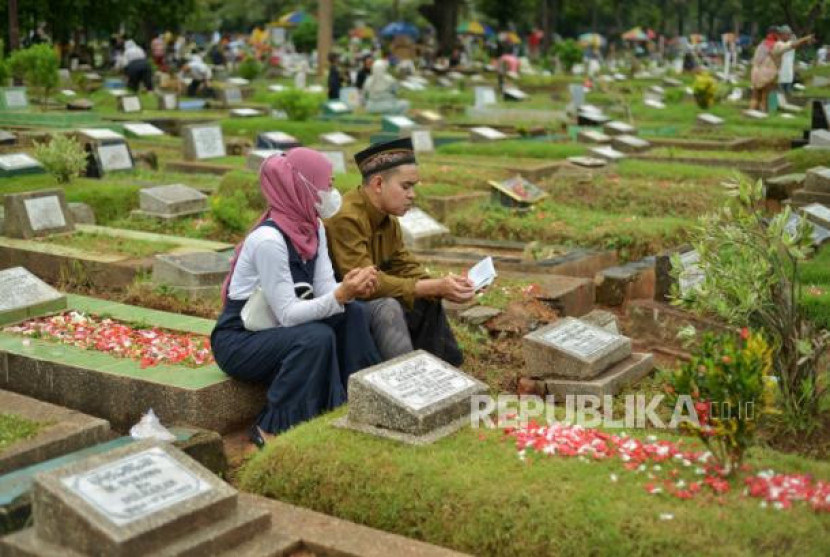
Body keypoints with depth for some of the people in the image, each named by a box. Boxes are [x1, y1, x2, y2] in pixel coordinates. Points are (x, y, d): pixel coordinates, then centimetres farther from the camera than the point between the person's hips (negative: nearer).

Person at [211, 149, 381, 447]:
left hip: (274, 329, 8)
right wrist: (341, 295, -36)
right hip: (238, 340, -8)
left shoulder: (313, 227, -1)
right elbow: (288, 314, -27)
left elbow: (325, 289, -5)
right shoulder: (268, 239, -26)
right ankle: (272, 430, -18)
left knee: (353, 313, -11)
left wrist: (352, 287, -26)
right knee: (316, 338, -31)